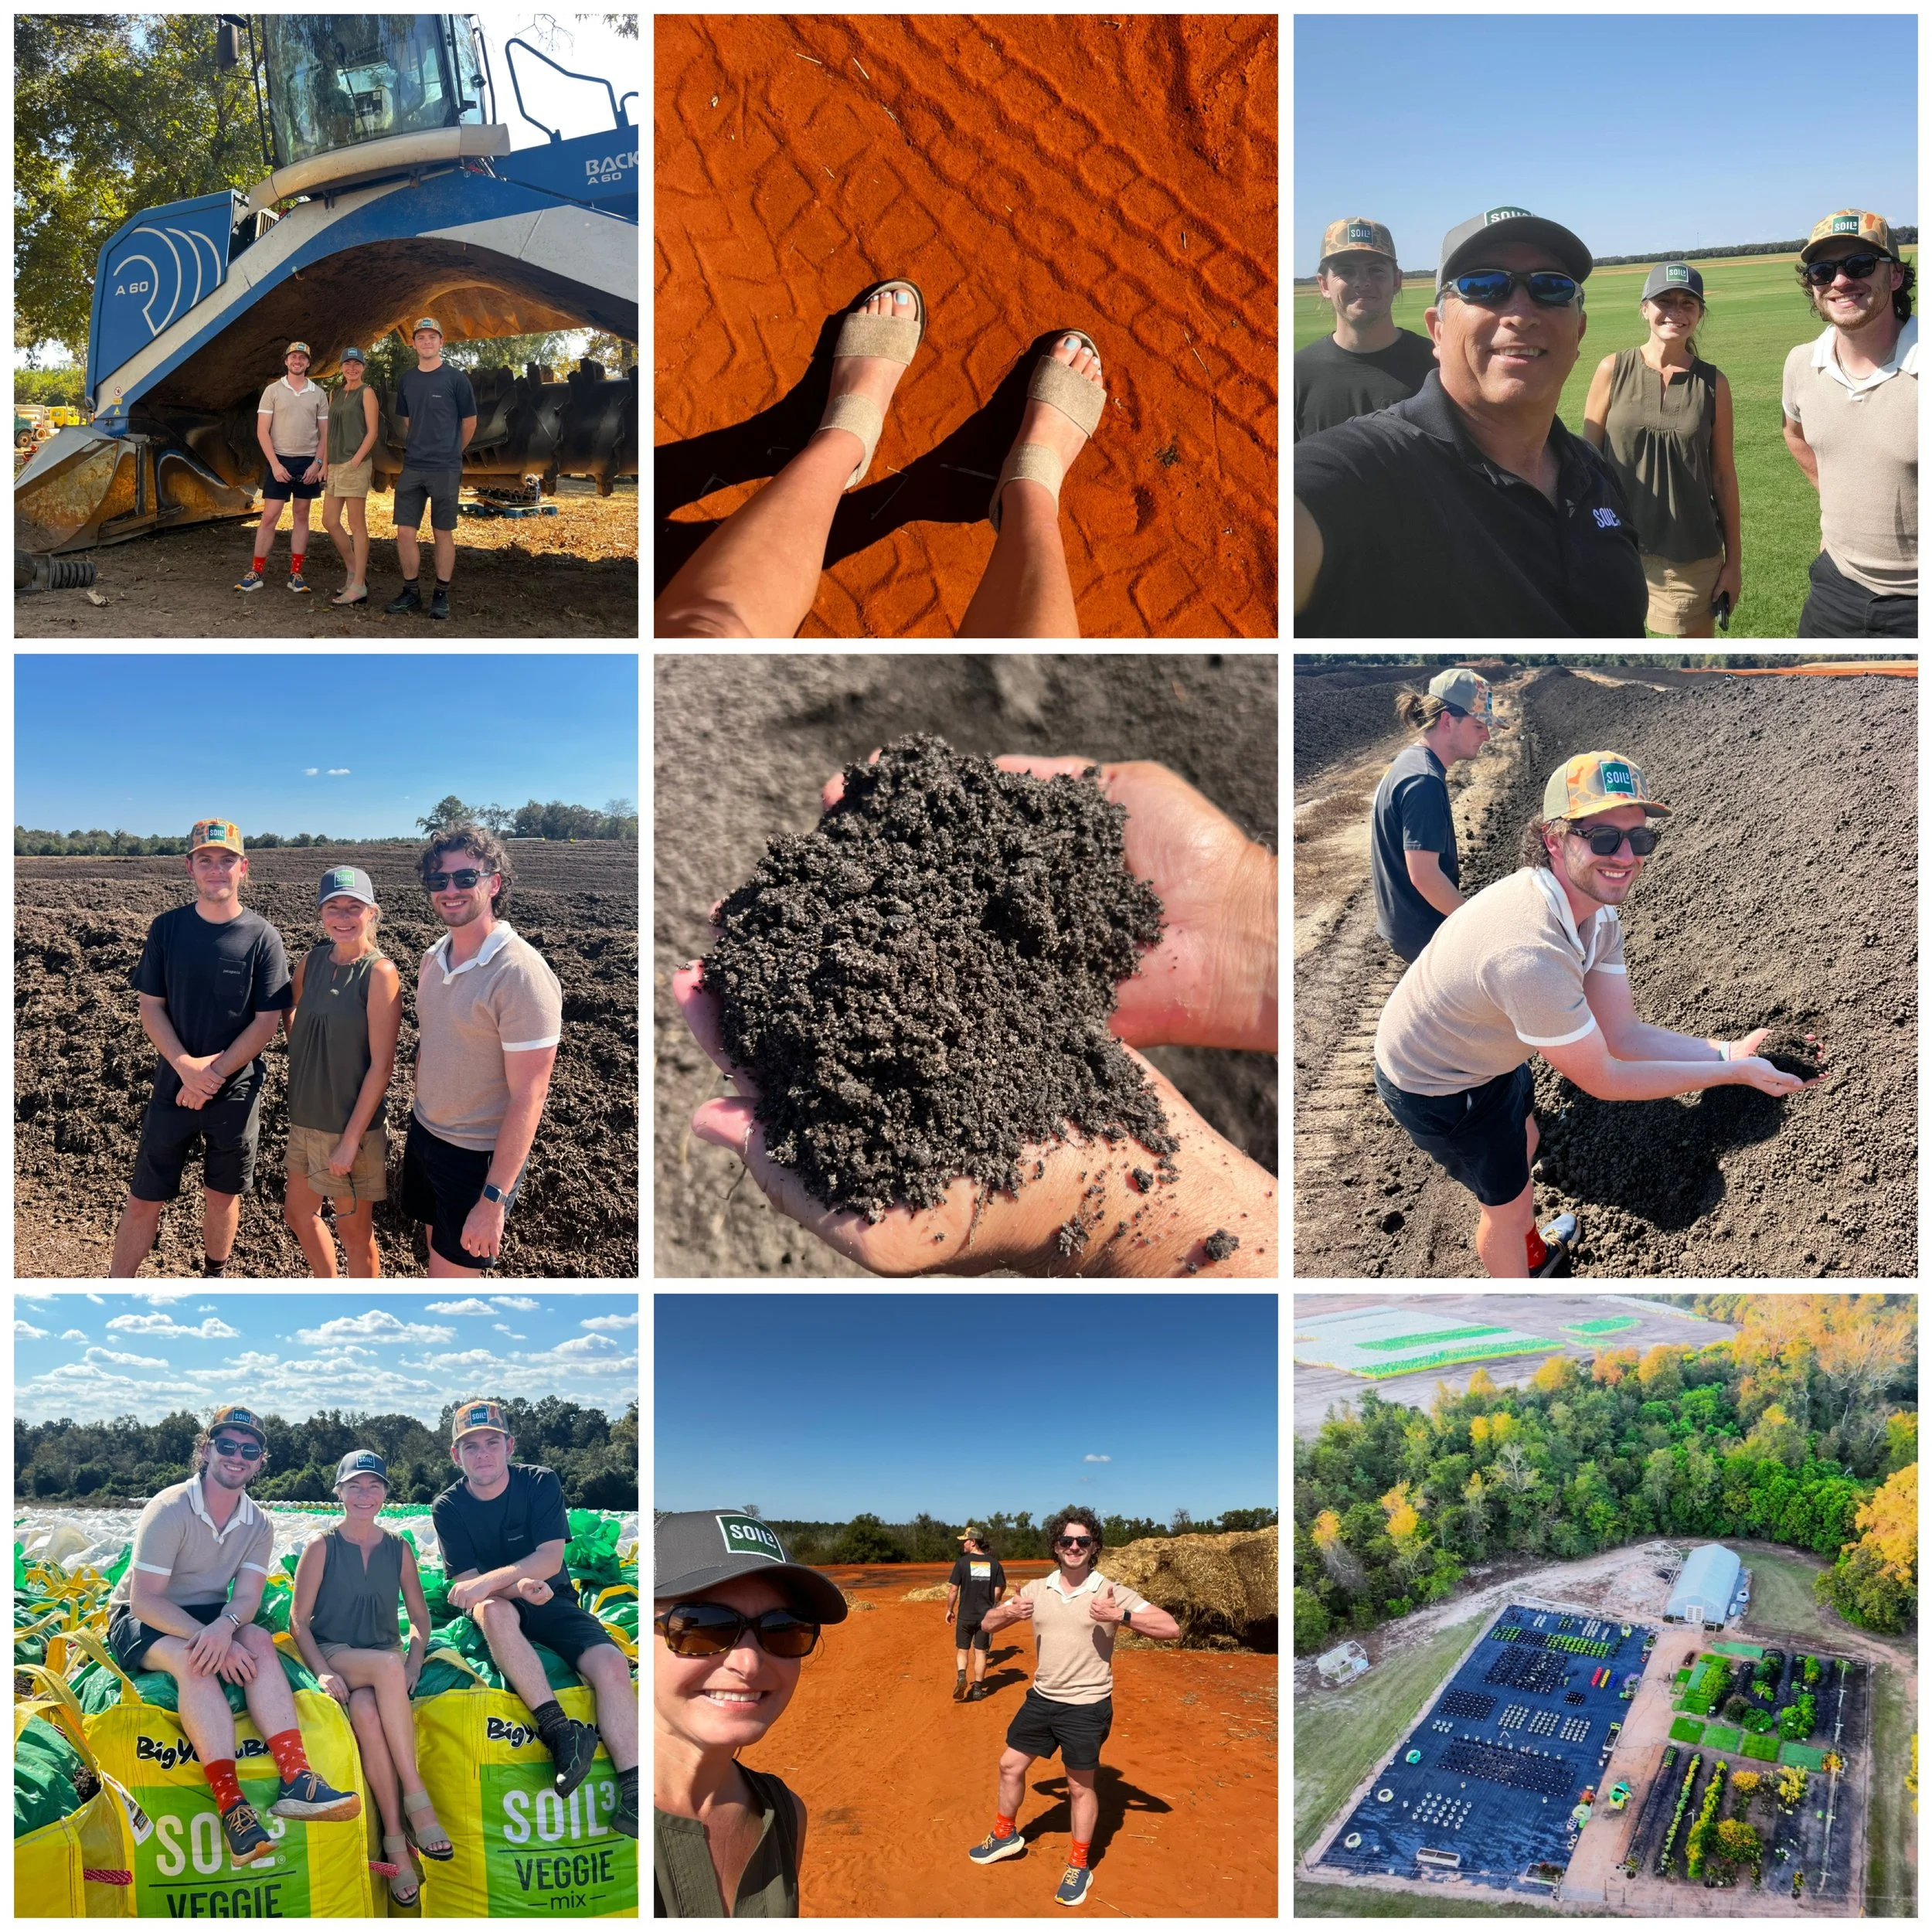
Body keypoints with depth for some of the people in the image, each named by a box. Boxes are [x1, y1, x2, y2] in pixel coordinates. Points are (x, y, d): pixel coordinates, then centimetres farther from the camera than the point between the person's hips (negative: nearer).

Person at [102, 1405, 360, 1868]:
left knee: (260, 1640, -26)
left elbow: (247, 1595, -9)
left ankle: (295, 1778, -38)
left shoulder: (258, 1525, 1)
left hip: (208, 1618, 5)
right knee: (193, 1659, -36)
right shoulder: (169, 1509, -17)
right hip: (138, 1623, -5)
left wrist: (225, 1626, -34)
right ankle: (231, 1803, -44)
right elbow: (143, 1600, -22)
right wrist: (207, 1638, -32)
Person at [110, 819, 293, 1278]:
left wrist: (213, 1074, -14)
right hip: (173, 1085, 1)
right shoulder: (167, 929, -2)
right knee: (143, 1200, 4)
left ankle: (214, 1276, 32)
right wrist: (186, 1066, -16)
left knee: (222, 1197, 13)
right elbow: (151, 1006, -1)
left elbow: (267, 1021, -8)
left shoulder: (262, 938, -7)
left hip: (236, 1091, -1)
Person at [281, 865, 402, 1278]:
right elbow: (293, 1016, 21)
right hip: (306, 1117, 7)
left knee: (354, 1230, 8)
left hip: (352, 1125, -7)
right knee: (298, 1212, 21)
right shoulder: (313, 962, 1)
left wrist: (351, 1139, -18)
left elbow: (381, 1065, -18)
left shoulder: (380, 973, -17)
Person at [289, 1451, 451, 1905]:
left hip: (383, 1660, 2)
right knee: (386, 1665, -37)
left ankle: (395, 1839, -28)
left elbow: (420, 1615, 14)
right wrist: (323, 1672, -16)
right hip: (334, 1654, -2)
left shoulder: (398, 1549, 10)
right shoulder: (321, 1547, 1)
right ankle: (416, 1802, -34)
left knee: (367, 1710, -35)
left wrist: (413, 1664, -5)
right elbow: (299, 1620, -2)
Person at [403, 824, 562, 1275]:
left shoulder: (521, 974, -23)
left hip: (479, 1154, -7)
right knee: (437, 1250, 19)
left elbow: (528, 1096, -23)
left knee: (453, 1268, 5)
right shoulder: (434, 958, 1)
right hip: (423, 1134, 7)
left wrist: (493, 1200, -23)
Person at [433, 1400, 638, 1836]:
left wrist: (492, 1580, -30)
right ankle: (560, 1731, -42)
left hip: (551, 1601, 1)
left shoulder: (541, 1483, -5)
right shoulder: (448, 1507, -4)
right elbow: (467, 1583, -10)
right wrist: (518, 1584, -31)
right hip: (498, 1607, -1)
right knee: (494, 1610, -39)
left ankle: (632, 1799, -29)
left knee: (611, 1663, -26)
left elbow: (550, 1558, -14)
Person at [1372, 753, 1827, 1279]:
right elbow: (1602, 1080, -30)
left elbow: (1622, 1034, -9)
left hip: (1491, 1056, 9)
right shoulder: (1533, 955, -43)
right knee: (1509, 1199, 14)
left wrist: (1731, 1051, -21)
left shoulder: (1597, 910, -13)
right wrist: (1734, 1072, -25)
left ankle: (1532, 1250, 62)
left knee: (1524, 1145, 32)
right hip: (1438, 1088, -8)